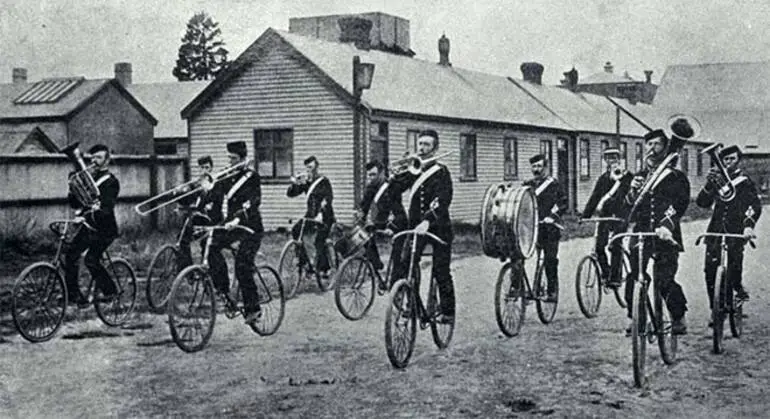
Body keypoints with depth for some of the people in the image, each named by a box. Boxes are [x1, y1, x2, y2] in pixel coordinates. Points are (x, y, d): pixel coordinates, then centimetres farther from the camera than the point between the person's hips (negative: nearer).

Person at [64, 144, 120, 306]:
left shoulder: (111, 182, -9)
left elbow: (106, 209, -22)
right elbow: (74, 203, 12)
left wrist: (86, 216, -37)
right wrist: (73, 190, -9)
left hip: (104, 228, -6)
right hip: (88, 226, 6)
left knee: (91, 259, -18)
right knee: (71, 255, -8)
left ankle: (109, 289, 3)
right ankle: (73, 294, 2)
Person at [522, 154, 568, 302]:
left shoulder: (553, 184, 3)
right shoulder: (527, 185, 15)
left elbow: (563, 203, -1)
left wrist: (552, 216, -14)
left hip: (549, 229, -3)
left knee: (550, 260, -4)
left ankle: (553, 290, 7)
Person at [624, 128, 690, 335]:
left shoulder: (676, 176, 4)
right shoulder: (640, 176, 20)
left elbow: (680, 203, -9)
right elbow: (628, 206, 17)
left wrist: (667, 225, -25)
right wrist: (633, 191, -4)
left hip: (665, 235, -4)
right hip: (640, 232, 4)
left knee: (664, 280, -12)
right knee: (632, 278, -4)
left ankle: (679, 318, 7)